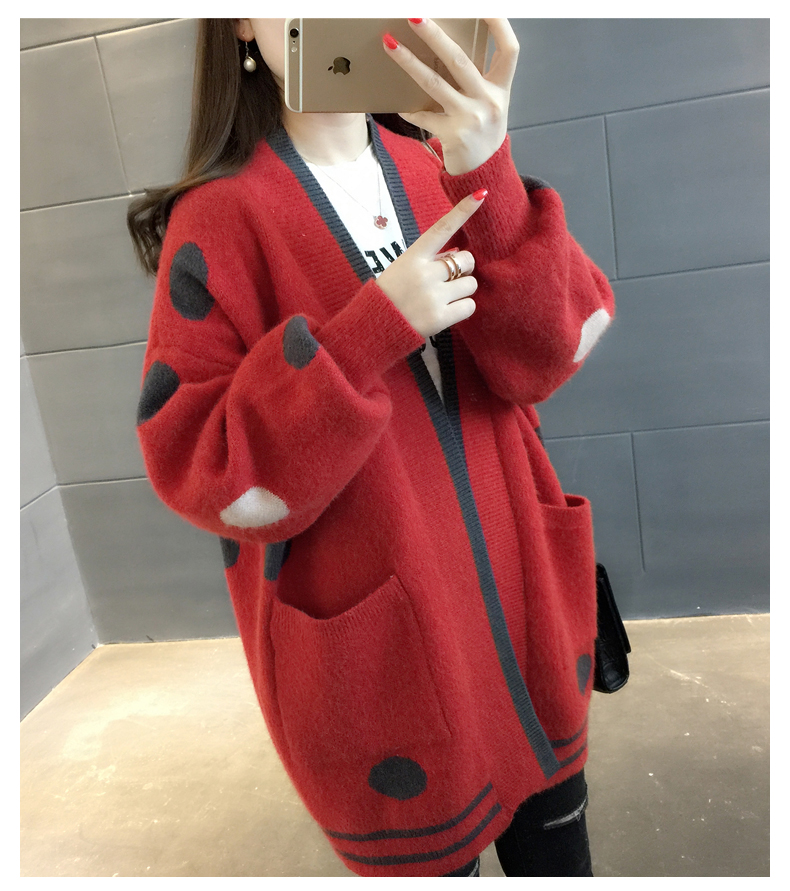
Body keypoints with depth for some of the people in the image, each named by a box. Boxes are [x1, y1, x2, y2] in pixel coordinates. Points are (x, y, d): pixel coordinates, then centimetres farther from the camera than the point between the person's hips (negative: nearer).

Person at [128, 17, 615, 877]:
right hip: (380, 652, -4)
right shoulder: (219, 216, -9)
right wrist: (372, 332, -25)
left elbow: (545, 356, -9)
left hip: (519, 598, 5)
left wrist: (490, 179, -25)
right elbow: (198, 471, -15)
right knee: (432, 852, 16)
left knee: (555, 843, 23)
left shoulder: (442, 172, 4)